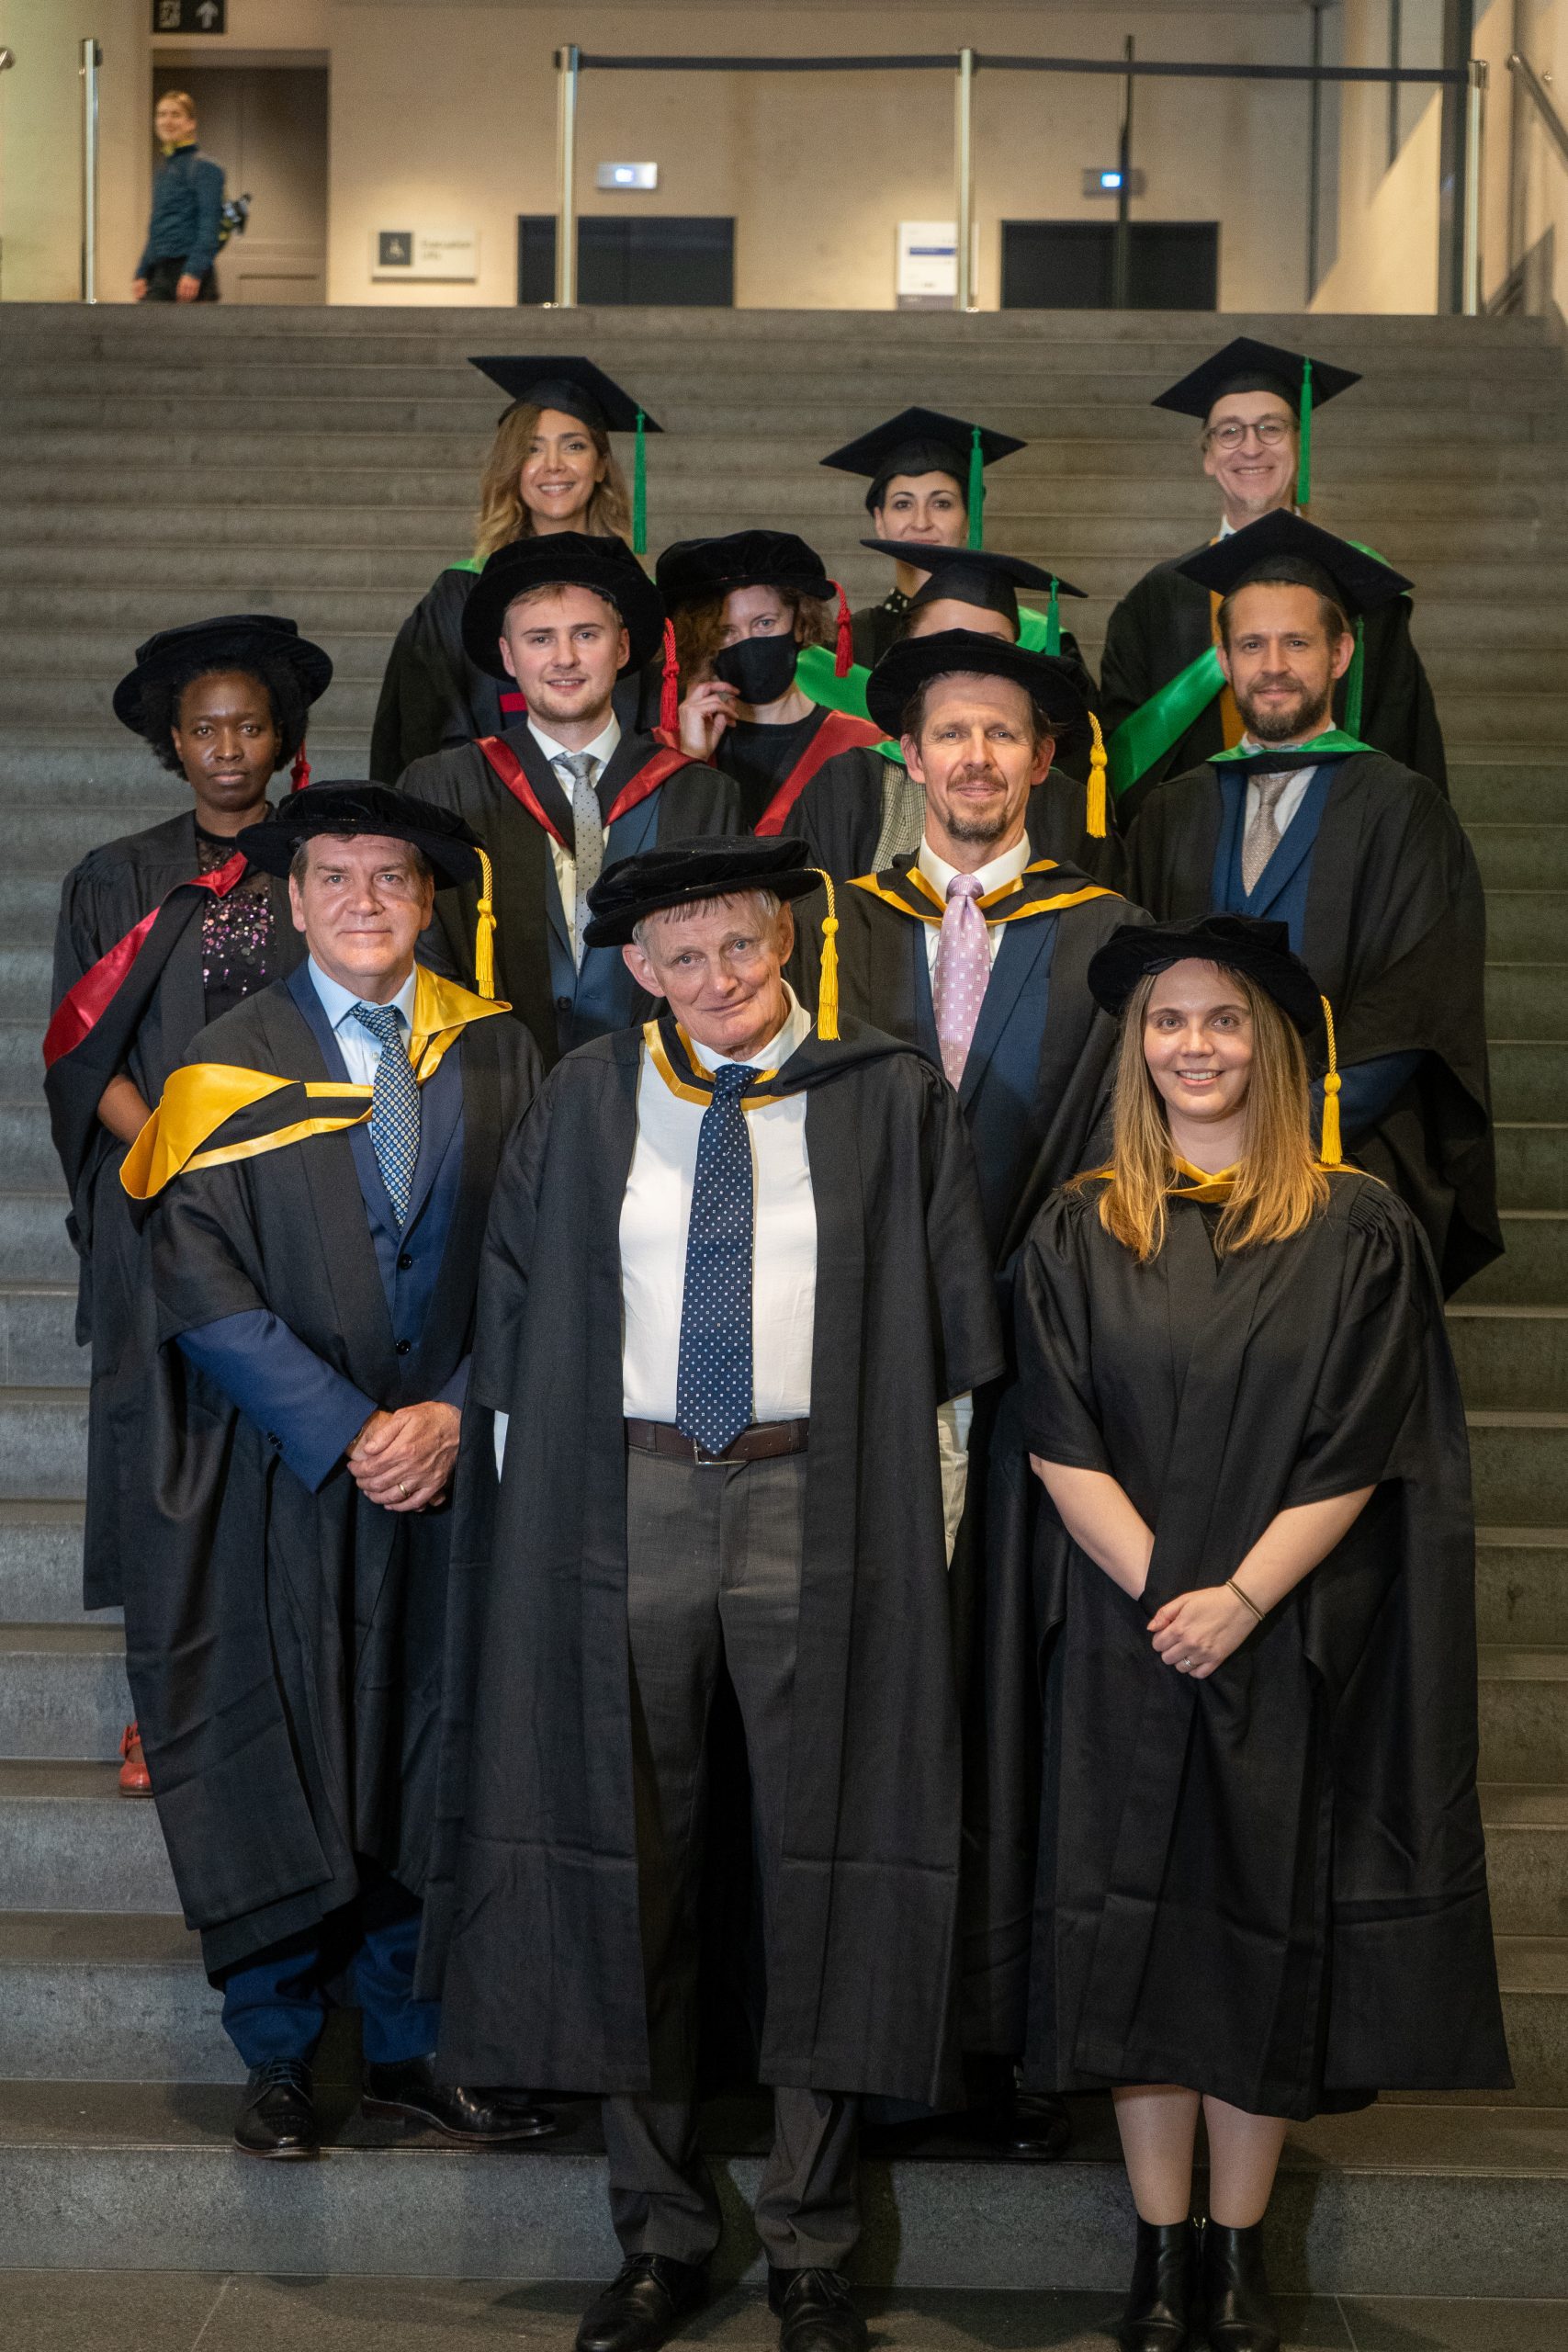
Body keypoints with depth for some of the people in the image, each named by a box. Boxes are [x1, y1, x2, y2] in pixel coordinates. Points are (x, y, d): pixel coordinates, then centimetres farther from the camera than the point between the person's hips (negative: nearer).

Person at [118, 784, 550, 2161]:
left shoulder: (496, 1055, 5)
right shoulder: (235, 1068, -1)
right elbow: (202, 1288, -7)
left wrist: (455, 1413, -10)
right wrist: (345, 1430, -14)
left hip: (443, 1468, 2)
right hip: (280, 1482, -2)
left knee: (423, 1763, 7)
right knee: (277, 1767, 3)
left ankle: (411, 2050, 19)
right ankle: (279, 2059, 17)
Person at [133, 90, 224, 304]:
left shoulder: (204, 168, -5)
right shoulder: (164, 169, 20)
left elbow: (210, 227, -13)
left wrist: (194, 272, -22)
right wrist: (141, 274, 17)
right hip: (159, 275, 8)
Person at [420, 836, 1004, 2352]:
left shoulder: (892, 1103, 4)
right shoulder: (584, 1103, 8)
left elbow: (957, 1325, 6)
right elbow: (515, 1310, 12)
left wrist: (929, 1495, -1)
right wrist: (536, 1478, 5)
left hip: (821, 1510, -1)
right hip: (624, 1509, 2)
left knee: (817, 1873, 3)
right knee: (631, 1870, 5)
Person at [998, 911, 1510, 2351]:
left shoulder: (1357, 1231, 1)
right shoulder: (1079, 1234, 6)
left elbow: (1359, 1451, -5)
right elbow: (1058, 1443, 0)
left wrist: (1240, 1599, -14)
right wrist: (1158, 1586, -12)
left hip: (1290, 1643, -1)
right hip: (1123, 1636, 1)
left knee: (1266, 1923, 3)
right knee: (1135, 1921, 3)